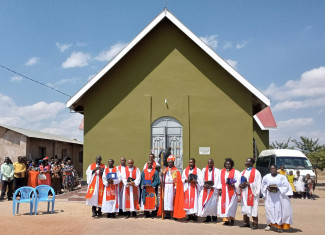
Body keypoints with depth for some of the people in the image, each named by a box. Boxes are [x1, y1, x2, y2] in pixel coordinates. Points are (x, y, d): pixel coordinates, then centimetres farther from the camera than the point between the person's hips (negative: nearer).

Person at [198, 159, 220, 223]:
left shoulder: (216, 171, 4)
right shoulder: (204, 170, 14)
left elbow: (217, 180, -4)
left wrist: (212, 186, -16)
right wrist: (204, 185, -11)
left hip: (213, 189, -3)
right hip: (205, 189, 3)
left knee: (213, 202, -9)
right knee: (205, 203, -3)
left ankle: (214, 216, 4)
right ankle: (208, 217, 4)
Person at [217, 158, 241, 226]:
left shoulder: (235, 172, -1)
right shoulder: (222, 171, 12)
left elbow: (238, 181, -4)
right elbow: (220, 181, 13)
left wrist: (233, 185, -20)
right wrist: (220, 189, 3)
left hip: (231, 191, -4)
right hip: (223, 191, 4)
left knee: (231, 205, -6)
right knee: (223, 205, 1)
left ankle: (232, 219, 8)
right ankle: (226, 220, 7)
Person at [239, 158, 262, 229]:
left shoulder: (256, 172, -6)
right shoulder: (243, 172, 15)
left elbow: (258, 184, -10)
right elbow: (240, 181, 20)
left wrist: (248, 184, -17)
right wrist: (240, 185, -3)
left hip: (252, 193, -7)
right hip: (244, 192, 7)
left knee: (253, 208, -5)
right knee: (244, 207, 8)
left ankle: (255, 224, 3)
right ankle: (246, 222, 18)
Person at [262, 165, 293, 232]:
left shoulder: (282, 177, 1)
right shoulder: (266, 177, 7)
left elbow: (286, 186, -2)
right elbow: (263, 185, 12)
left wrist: (278, 189, -17)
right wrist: (267, 188, -9)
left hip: (279, 196, -2)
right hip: (269, 197, 2)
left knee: (279, 210, -5)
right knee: (269, 209, -2)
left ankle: (280, 225, 1)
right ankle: (269, 224, 9)